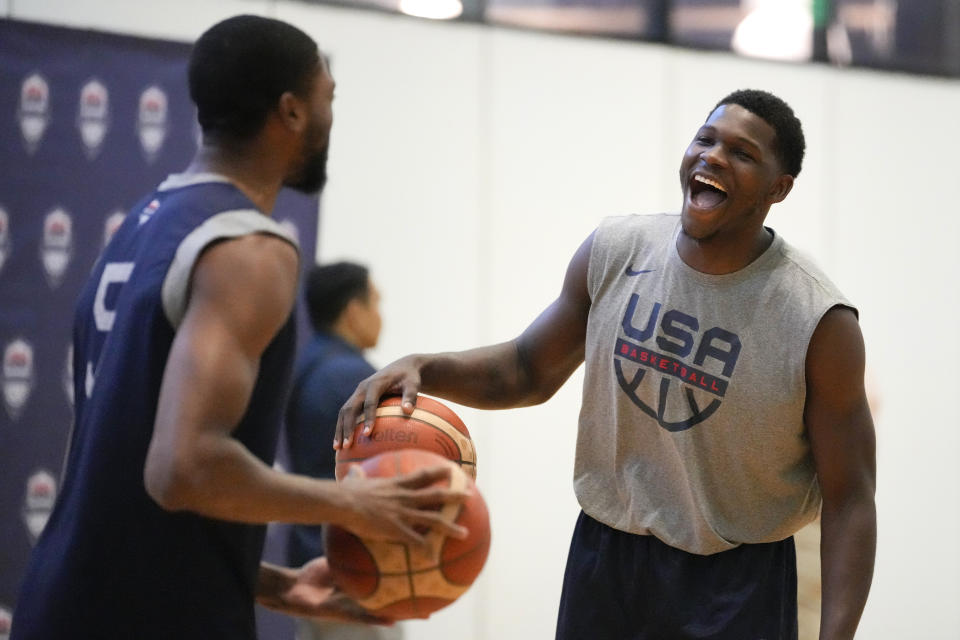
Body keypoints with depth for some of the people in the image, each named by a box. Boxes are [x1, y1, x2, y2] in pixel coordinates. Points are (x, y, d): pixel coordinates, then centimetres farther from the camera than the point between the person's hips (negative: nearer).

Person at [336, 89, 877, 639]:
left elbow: (849, 498, -12)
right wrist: (423, 368, -9)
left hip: (736, 586, -4)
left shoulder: (820, 323, -16)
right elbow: (529, 371, 10)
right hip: (605, 555, 4)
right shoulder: (613, 252, -3)